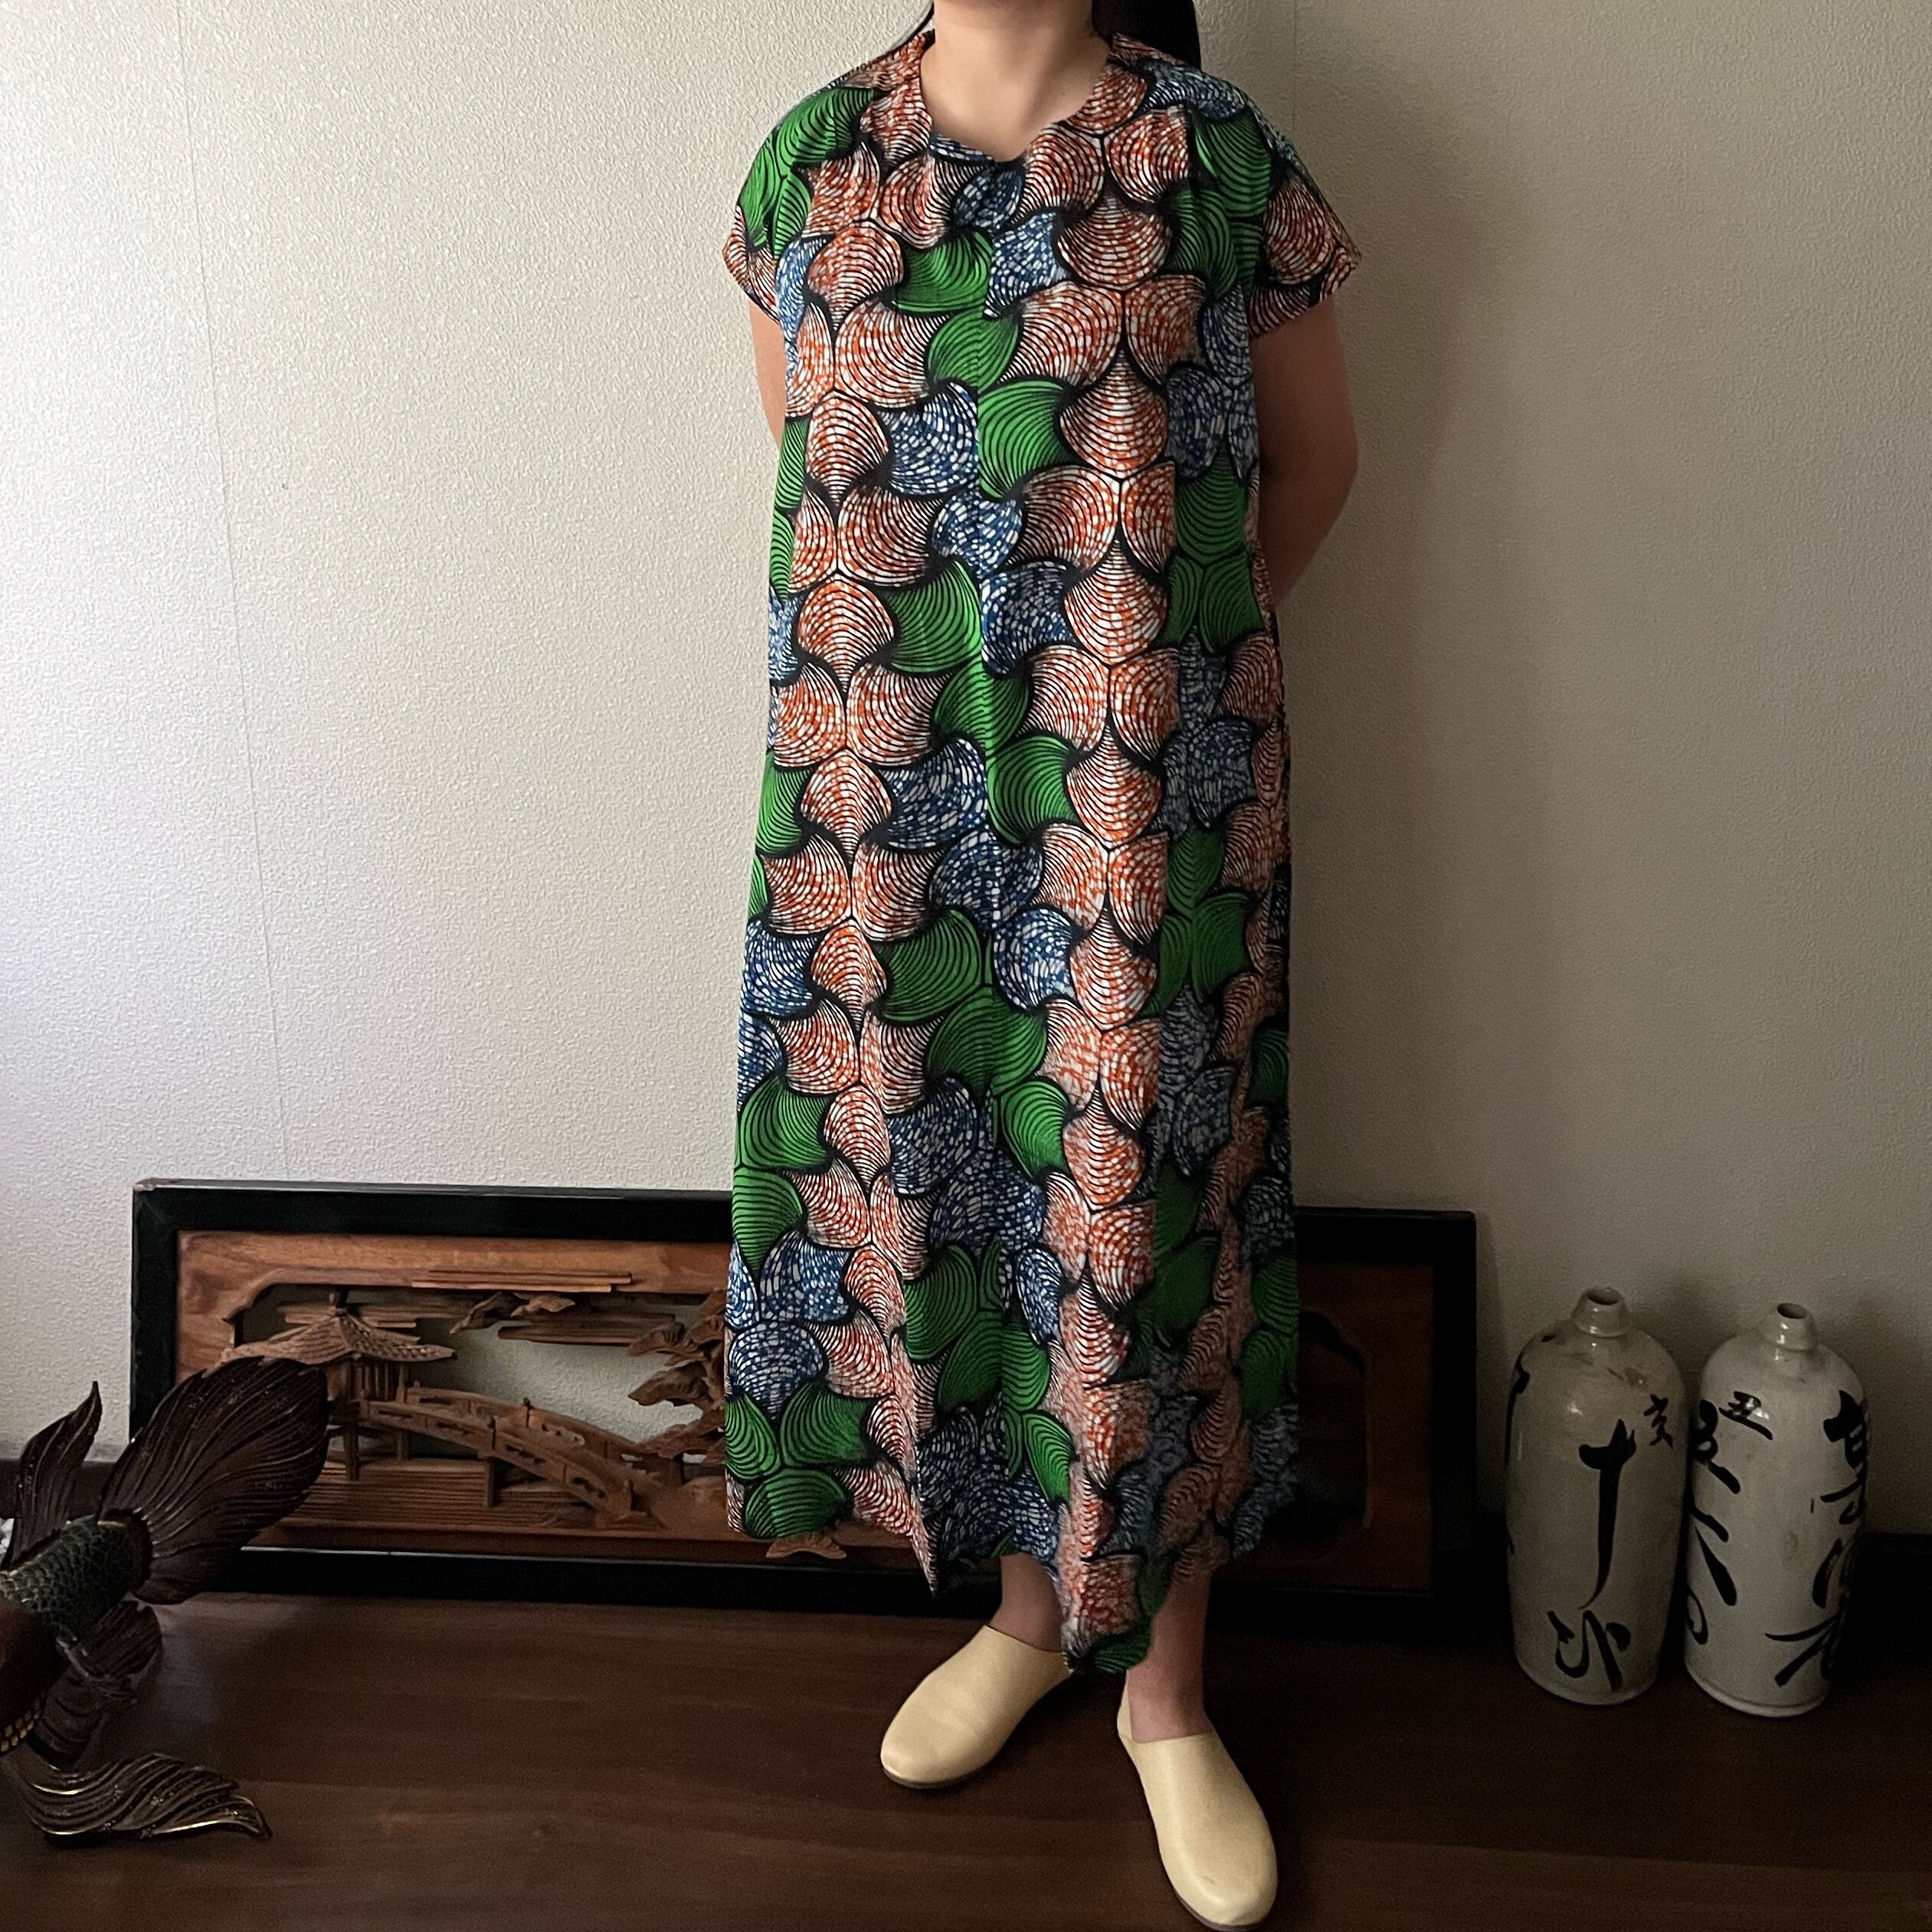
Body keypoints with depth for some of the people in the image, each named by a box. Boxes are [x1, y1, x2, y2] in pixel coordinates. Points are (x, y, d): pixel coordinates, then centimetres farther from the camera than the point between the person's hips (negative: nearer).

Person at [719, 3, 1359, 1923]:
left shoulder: (1217, 157, -2)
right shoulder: (813, 156, 5)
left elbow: (1313, 454, 8)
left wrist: (1165, 655, 6)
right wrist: (924, 654, 9)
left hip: (1147, 812, -2)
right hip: (895, 805, 3)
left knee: (1138, 1203, 5)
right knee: (934, 1179, 12)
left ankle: (1166, 1685, 27)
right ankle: (1024, 1602, 37)